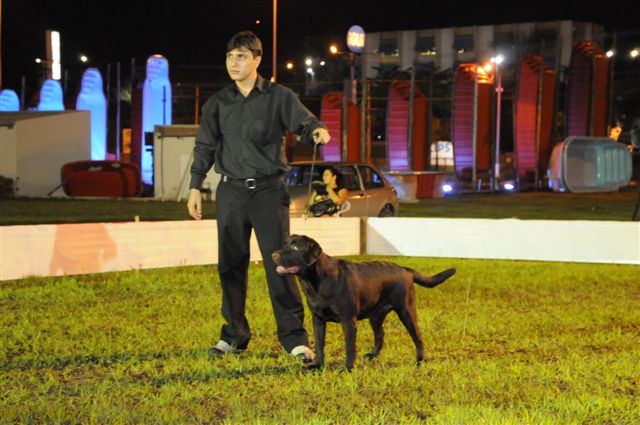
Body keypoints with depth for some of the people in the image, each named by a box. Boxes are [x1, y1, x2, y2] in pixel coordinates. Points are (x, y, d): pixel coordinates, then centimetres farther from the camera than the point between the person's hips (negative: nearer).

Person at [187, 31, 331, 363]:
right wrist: (195, 187, 5)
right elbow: (205, 146, 11)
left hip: (269, 190, -3)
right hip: (231, 192, 3)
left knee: (279, 262, -6)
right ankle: (234, 334, 20)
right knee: (231, 264, 7)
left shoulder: (278, 97, 0)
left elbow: (302, 123, -9)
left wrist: (317, 131, -33)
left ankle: (294, 338, -1)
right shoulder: (217, 103, 8)